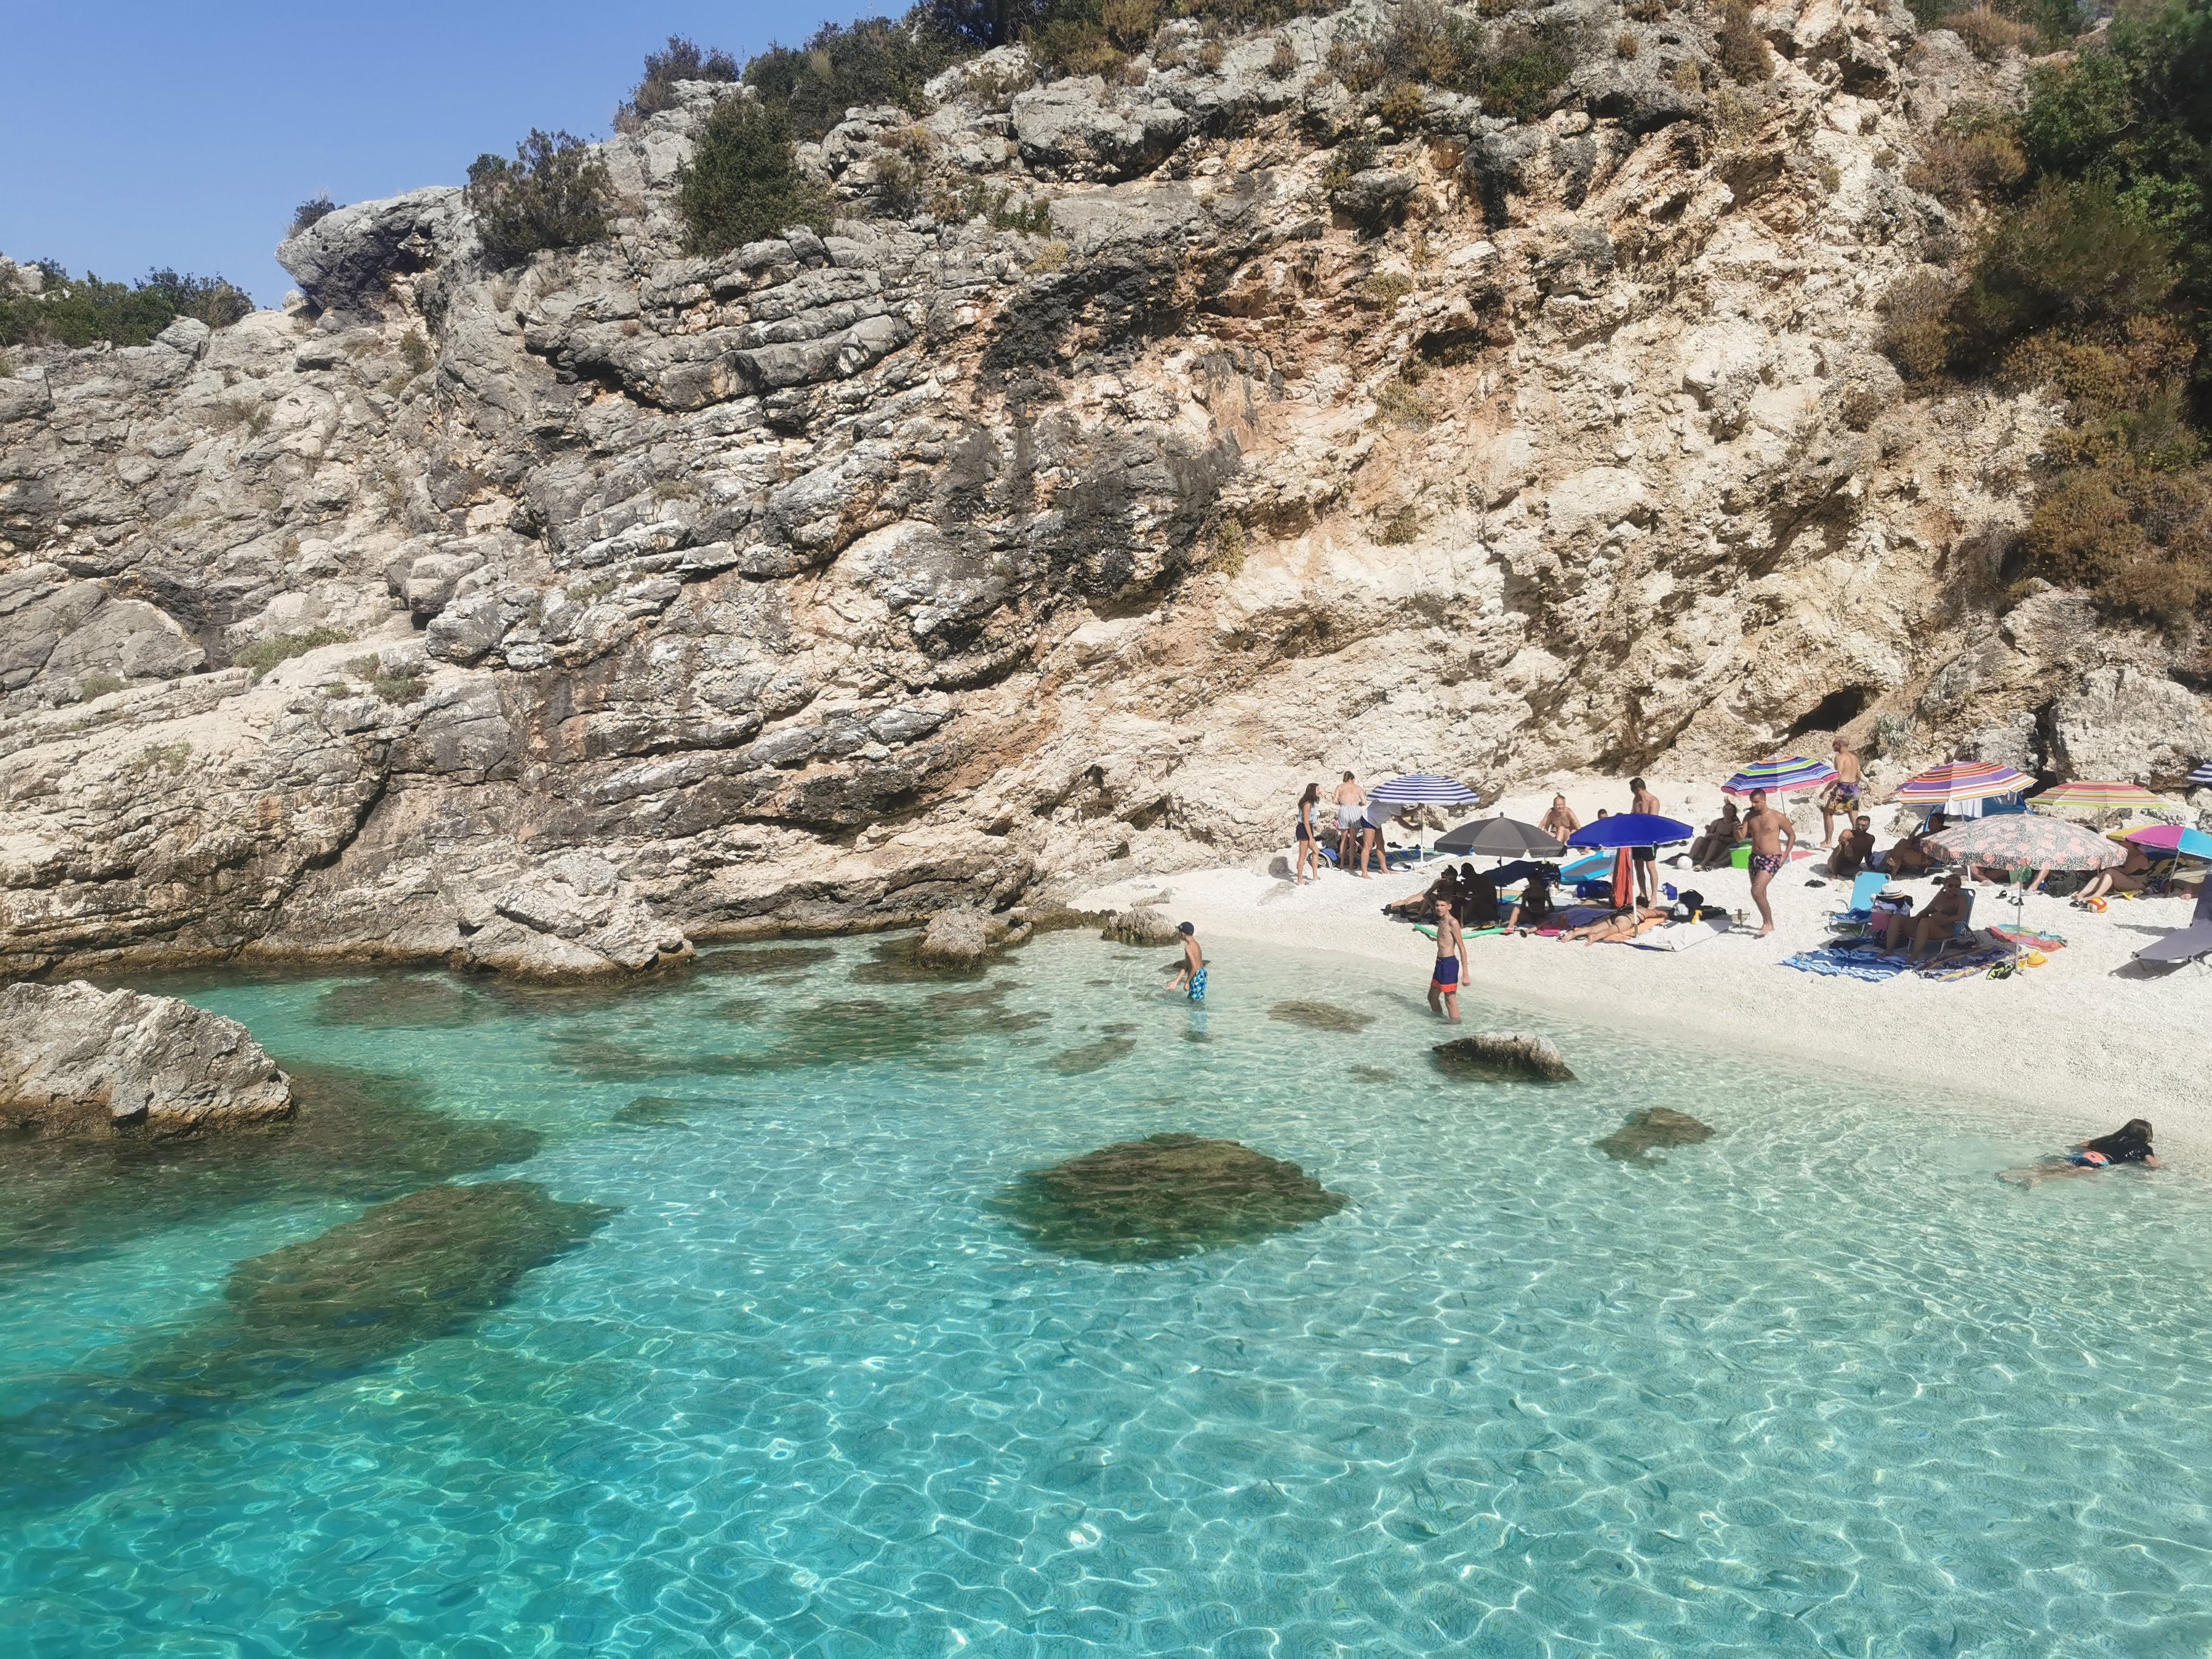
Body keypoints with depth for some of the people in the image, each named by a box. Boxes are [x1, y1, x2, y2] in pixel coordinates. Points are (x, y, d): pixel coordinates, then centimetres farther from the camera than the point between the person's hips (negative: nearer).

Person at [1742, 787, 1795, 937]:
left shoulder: (1777, 817, -8)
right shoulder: (1750, 817, 5)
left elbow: (1792, 836, 2)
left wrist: (1785, 856, -6)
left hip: (1772, 859, -6)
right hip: (1755, 857, 6)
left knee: (1756, 892, -18)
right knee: (1760, 893, 13)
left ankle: (1768, 923, -2)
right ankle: (1768, 923, 28)